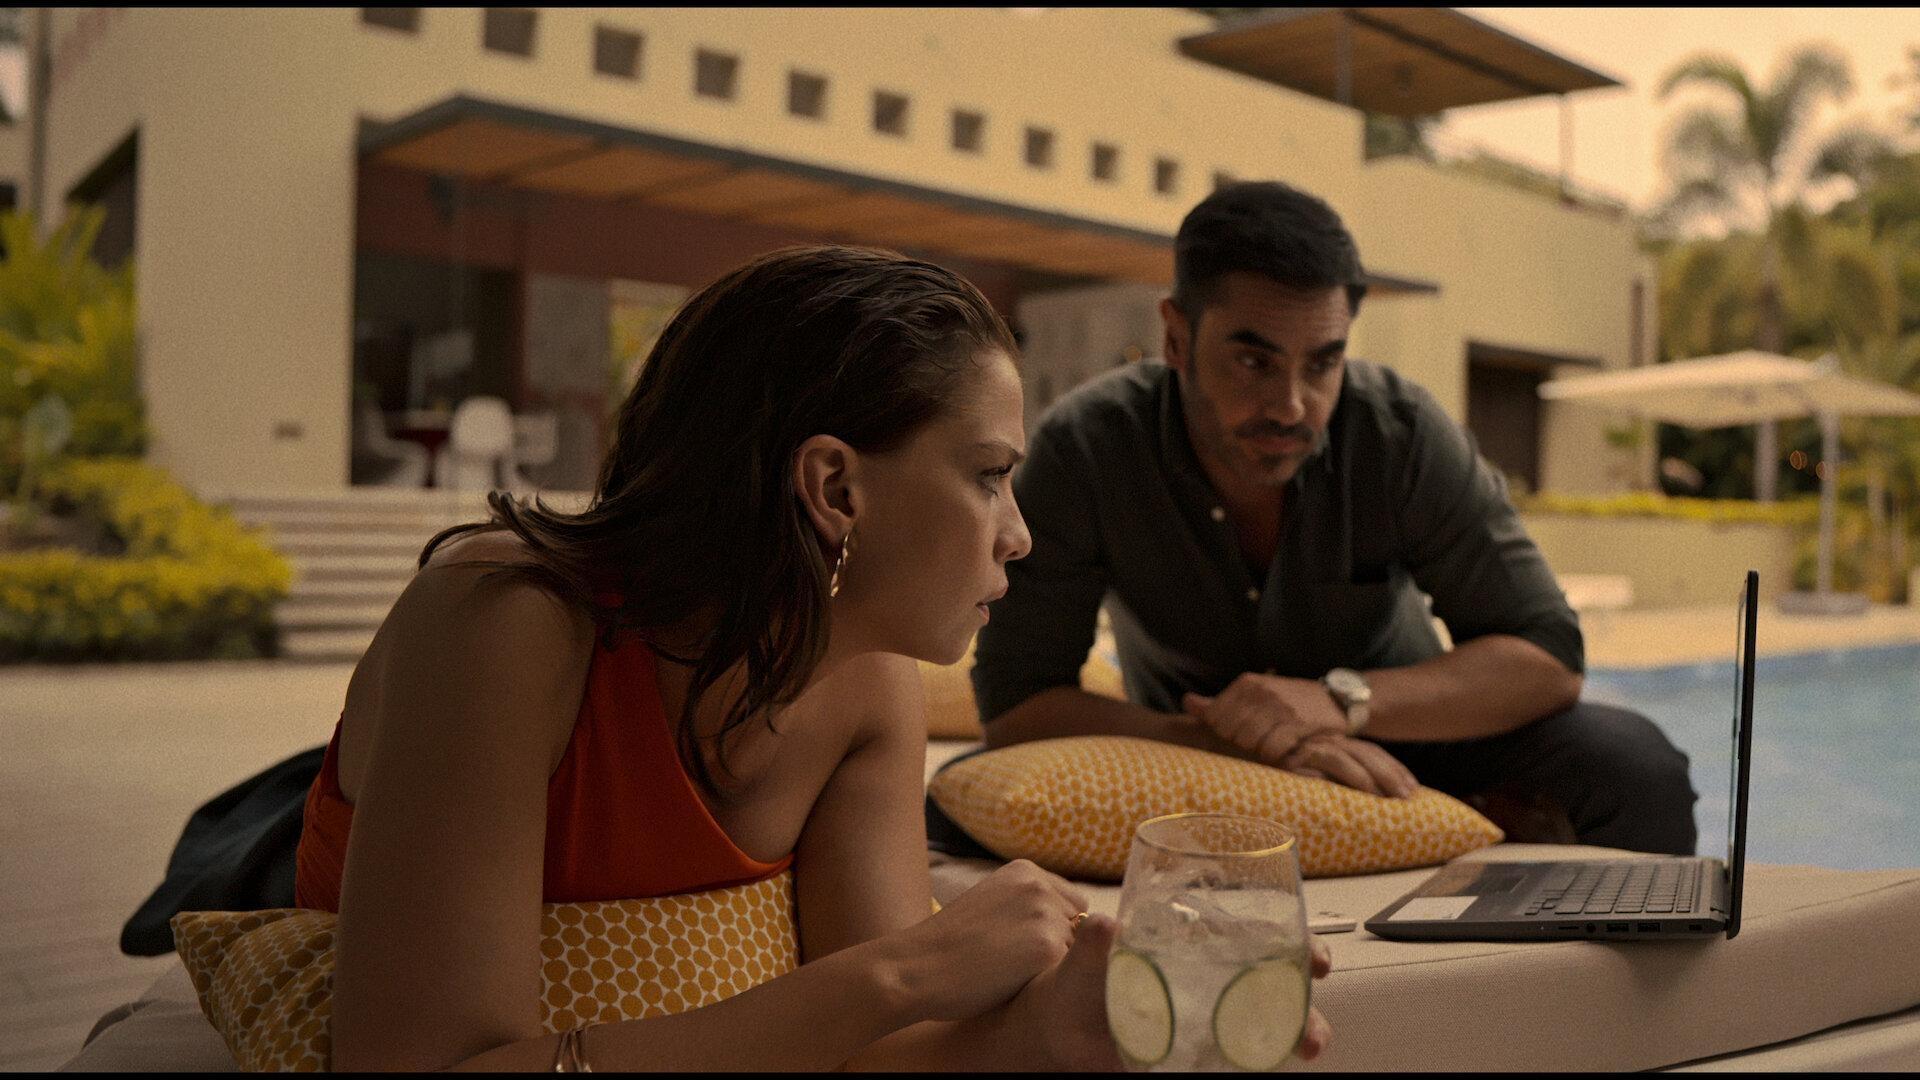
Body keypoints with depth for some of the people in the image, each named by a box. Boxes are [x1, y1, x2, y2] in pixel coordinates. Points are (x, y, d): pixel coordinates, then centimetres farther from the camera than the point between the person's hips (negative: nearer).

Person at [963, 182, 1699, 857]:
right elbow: (1013, 704, -22)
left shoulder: (1402, 433, -17)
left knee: (1632, 766, -27)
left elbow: (1546, 656, -16)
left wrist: (1341, 701, -33)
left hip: (1393, 752, 0)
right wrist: (1239, 741, -36)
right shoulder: (1082, 448, -20)